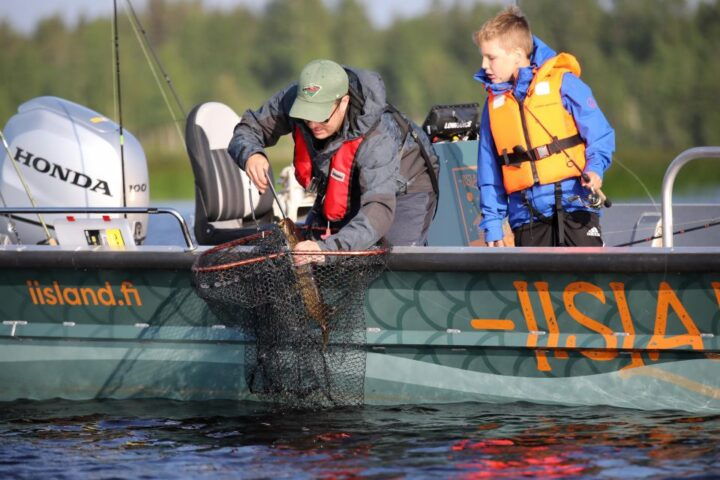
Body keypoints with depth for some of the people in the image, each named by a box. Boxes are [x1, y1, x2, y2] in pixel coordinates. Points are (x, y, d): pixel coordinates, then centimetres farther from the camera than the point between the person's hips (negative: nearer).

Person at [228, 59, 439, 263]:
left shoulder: (378, 136, -43)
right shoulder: (293, 99, -29)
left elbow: (379, 210, -52)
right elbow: (247, 129, -12)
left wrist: (327, 247, -67)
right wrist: (250, 154, -39)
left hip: (401, 191, -5)